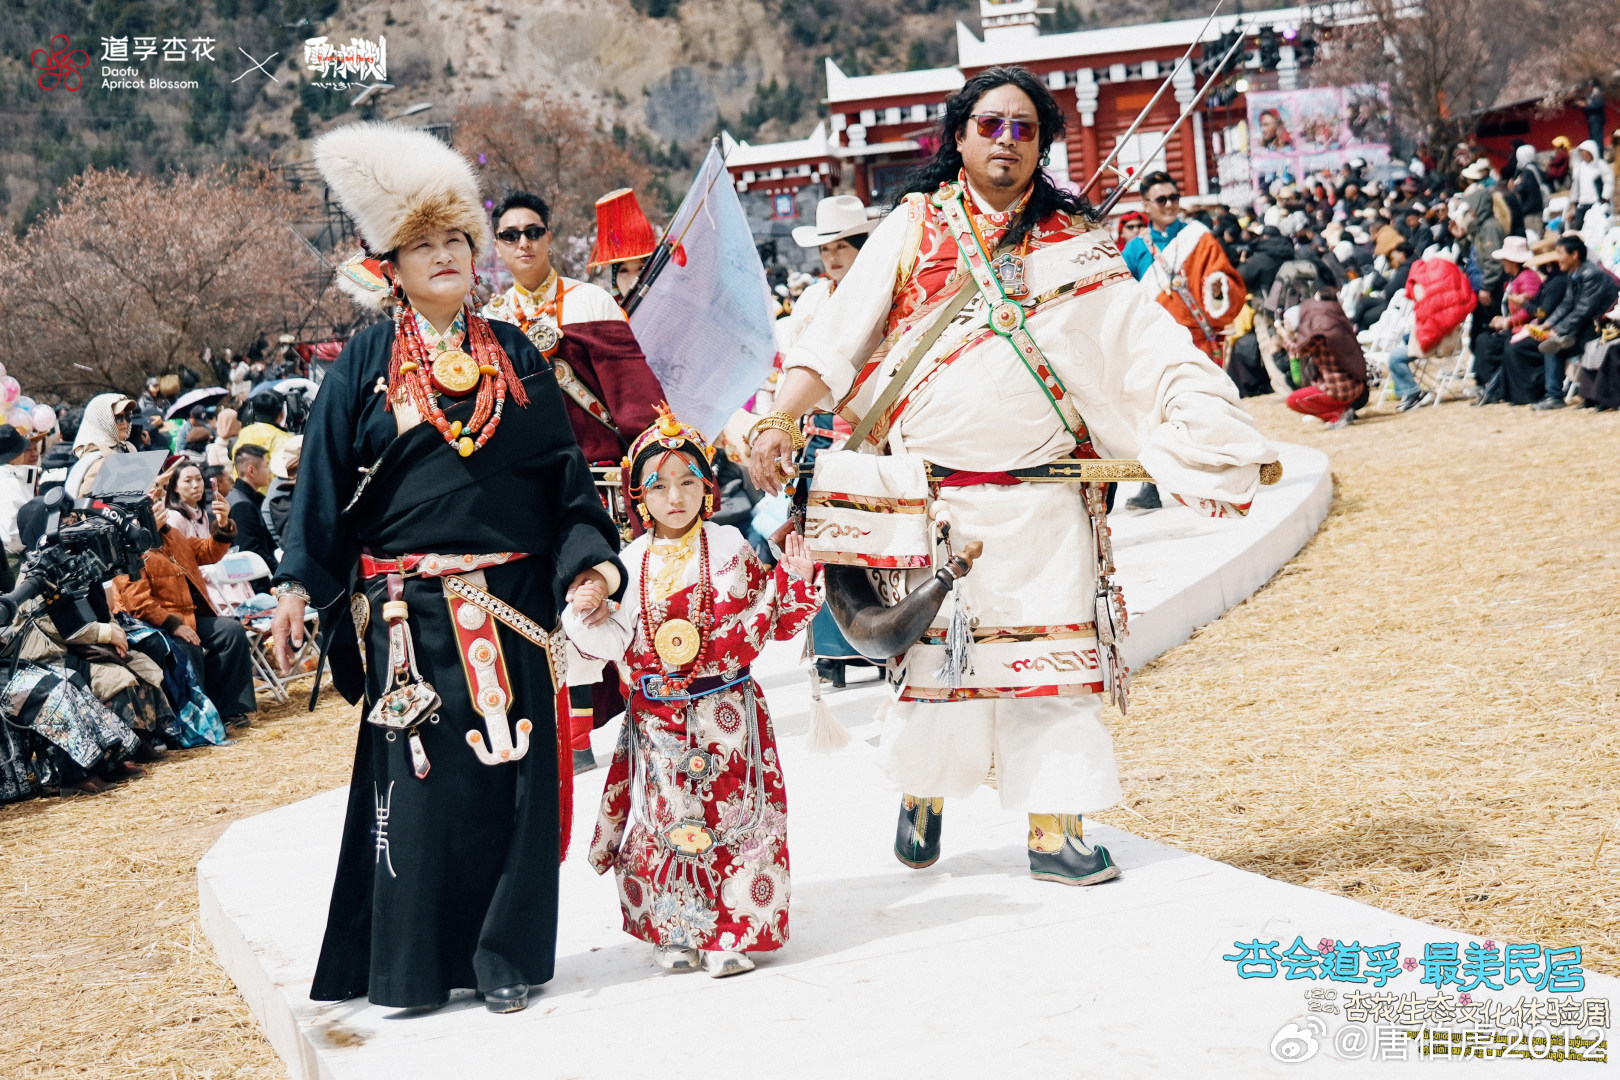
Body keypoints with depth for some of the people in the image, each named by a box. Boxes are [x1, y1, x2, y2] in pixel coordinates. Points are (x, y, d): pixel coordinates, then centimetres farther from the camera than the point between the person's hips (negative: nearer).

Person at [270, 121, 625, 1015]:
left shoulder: (515, 355, 11)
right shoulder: (366, 364, 5)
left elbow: (564, 471, 11)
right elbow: (324, 480, 3)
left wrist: (588, 557, -1)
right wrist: (298, 587, -5)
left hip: (510, 606, 2)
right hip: (411, 610, -2)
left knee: (512, 767, 1)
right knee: (416, 772, 0)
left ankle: (506, 953, 13)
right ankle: (407, 964, 11)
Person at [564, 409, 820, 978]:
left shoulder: (731, 550, 1)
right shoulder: (633, 562, 5)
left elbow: (774, 623, 3)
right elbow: (615, 640, 4)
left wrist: (794, 578, -11)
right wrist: (589, 616, -13)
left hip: (725, 713, -2)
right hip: (656, 717, 2)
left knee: (730, 814, 0)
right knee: (663, 819, 5)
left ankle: (733, 934, 10)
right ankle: (675, 933, 19)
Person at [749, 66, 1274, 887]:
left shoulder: (1071, 244, 8)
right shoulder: (912, 229, 5)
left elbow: (1145, 341, 2)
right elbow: (837, 336, -1)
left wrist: (1212, 425, -11)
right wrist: (780, 418, -14)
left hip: (1041, 501, 1)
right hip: (930, 495, -1)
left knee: (1051, 654, -1)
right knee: (934, 652, 6)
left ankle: (1054, 829, 7)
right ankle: (922, 792, 30)